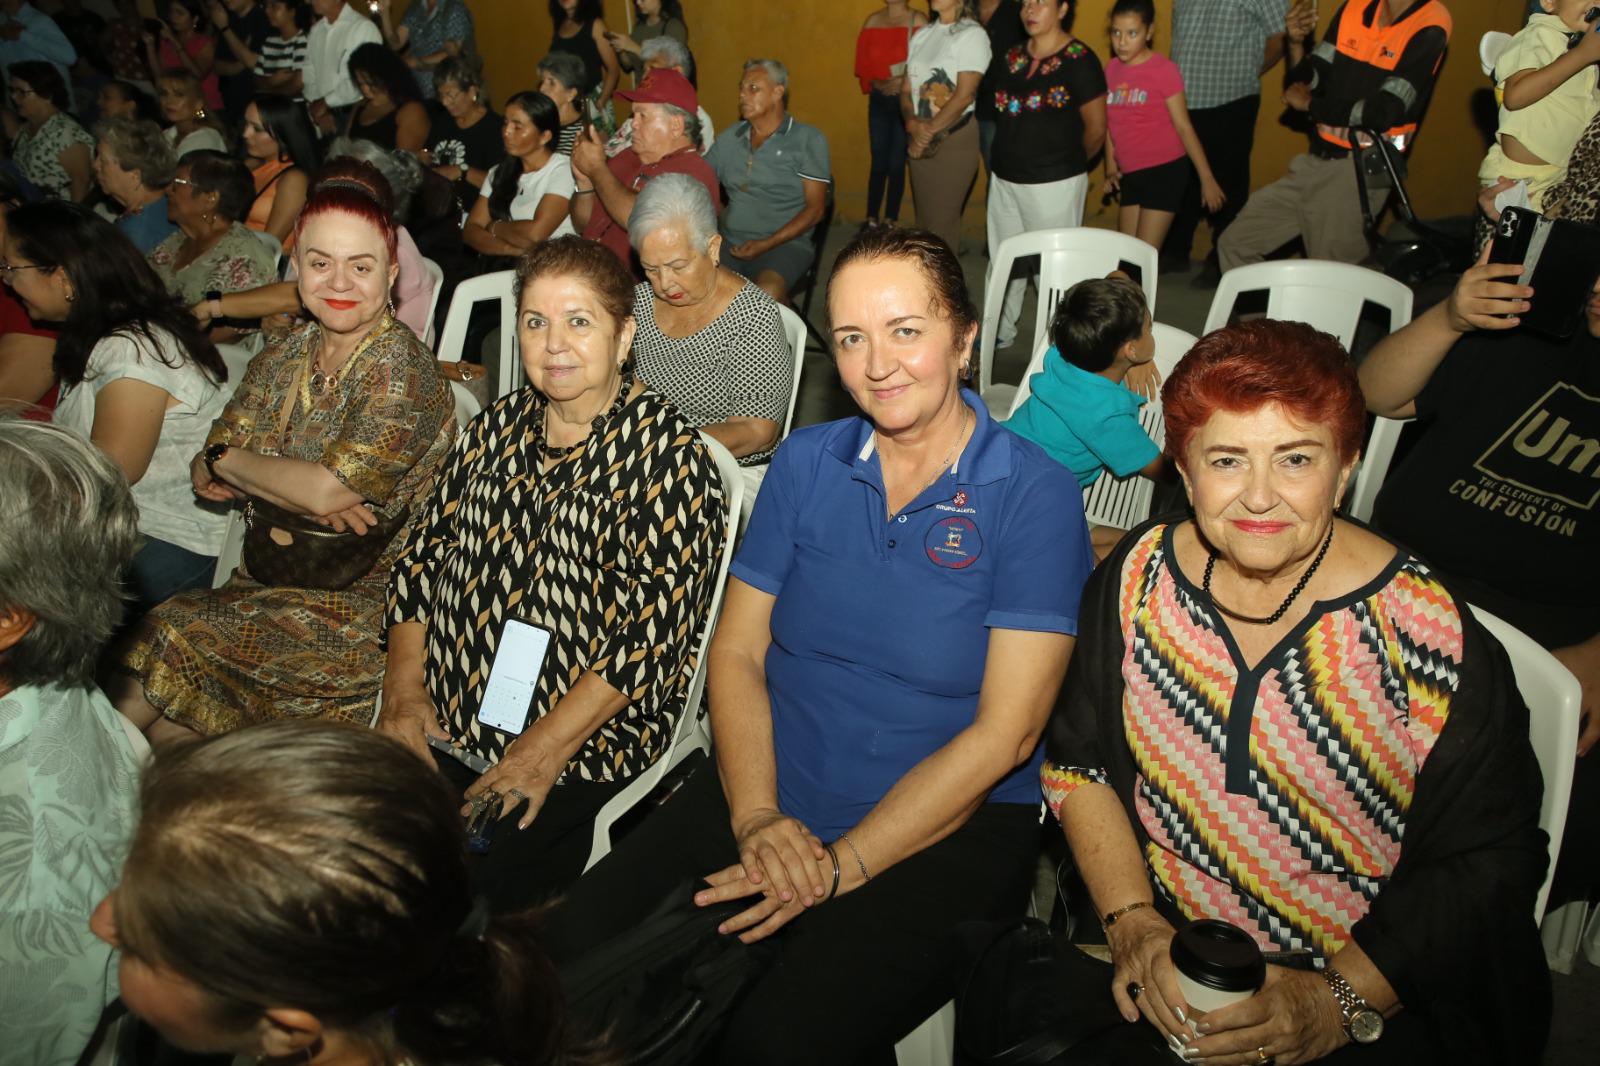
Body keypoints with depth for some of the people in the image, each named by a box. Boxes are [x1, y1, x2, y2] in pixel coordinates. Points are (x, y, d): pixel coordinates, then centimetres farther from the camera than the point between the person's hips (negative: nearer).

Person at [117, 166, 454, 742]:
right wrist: (302, 492, -17)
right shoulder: (282, 360, 7)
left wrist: (228, 461, -5)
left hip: (359, 605, -6)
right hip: (268, 586, 6)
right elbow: (205, 475, 4)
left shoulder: (401, 368, -14)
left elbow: (330, 488, -24)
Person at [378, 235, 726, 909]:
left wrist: (545, 750, -17)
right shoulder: (497, 427, 12)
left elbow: (655, 630, -15)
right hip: (439, 726, 6)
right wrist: (404, 687, 0)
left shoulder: (668, 454, -9)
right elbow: (422, 557, 13)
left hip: (580, 745, -5)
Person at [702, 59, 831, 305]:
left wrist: (766, 244, -12)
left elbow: (815, 208, -2)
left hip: (786, 243, -4)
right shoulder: (730, 137, 18)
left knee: (768, 292, -36)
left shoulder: (807, 140, 3)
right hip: (730, 243, 4)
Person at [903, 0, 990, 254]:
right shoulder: (921, 36, 11)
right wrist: (912, 122, -10)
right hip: (919, 140, 6)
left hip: (954, 138, -6)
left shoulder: (972, 34, -9)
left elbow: (964, 95, -16)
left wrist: (929, 131, -13)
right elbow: (906, 89, 10)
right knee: (923, 216, 11)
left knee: (941, 220, -6)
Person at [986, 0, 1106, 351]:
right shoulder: (1009, 58, 7)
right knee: (1003, 260, 17)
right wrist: (1020, 155, 13)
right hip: (1004, 178, 7)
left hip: (1054, 184, -6)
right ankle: (1000, 331, 33)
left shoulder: (1079, 59, -11)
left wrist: (1065, 164, 8)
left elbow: (1096, 130, -6)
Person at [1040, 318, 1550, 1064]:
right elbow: (1077, 759, 3)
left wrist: (1338, 1002, -16)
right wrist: (1131, 922, -8)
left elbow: (1487, 863, -7)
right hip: (1155, 957, 2)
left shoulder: (1429, 634, -13)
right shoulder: (1139, 578, -4)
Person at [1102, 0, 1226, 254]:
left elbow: (1183, 127, -9)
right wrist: (1110, 168, 10)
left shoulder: (1163, 69, -9)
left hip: (1164, 169, -6)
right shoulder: (1112, 69, 7)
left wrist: (1207, 179, -9)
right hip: (1131, 174, 6)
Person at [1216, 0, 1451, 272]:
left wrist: (1310, 105, -7)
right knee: (1234, 243, 8)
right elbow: (1306, 83, 8)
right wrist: (1295, 42, -11)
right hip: (1314, 163, 7)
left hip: (1360, 172, -7)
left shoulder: (1428, 28, -13)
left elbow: (1381, 114, -19)